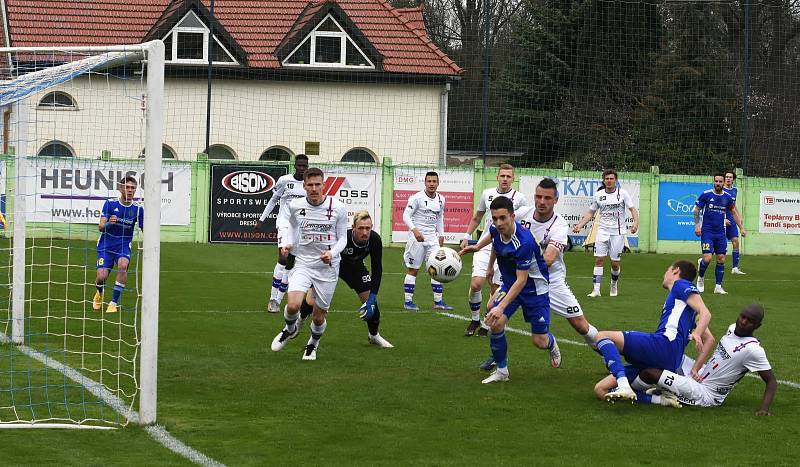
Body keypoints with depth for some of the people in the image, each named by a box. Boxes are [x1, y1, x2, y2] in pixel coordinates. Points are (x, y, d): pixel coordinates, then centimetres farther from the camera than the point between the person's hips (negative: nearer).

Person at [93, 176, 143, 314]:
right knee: (101, 276, -16)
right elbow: (101, 227, -13)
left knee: (123, 265, -32)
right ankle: (100, 294, 24)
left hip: (124, 247, 1)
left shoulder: (138, 209, -5)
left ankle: (114, 302, -21)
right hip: (106, 246, -1)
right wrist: (108, 223, -36)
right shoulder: (110, 203, -9)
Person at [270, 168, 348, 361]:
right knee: (293, 305, -21)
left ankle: (313, 344, 39)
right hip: (303, 263, 1)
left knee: (318, 316, 6)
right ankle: (290, 329, 15)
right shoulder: (296, 206, -4)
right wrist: (286, 243, 0)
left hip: (328, 267, -1)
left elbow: (342, 238, 0)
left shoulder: (338, 208, -9)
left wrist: (332, 253, -19)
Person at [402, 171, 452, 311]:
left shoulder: (441, 200, 9)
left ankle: (438, 301, 5)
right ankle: (408, 302, 5)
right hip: (417, 237, -6)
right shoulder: (417, 198, -11)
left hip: (432, 237, 6)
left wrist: (441, 235, 19)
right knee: (413, 270, -1)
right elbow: (406, 216, -15)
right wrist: (414, 230, -29)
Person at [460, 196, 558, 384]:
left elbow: (521, 280, -31)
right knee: (495, 324, -17)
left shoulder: (524, 242, -35)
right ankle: (501, 370, 1)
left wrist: (501, 307, -35)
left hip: (535, 287, -5)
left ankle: (551, 344, 37)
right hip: (509, 284, 5)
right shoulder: (495, 229, -14)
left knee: (540, 341, -2)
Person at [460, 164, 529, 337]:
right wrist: (467, 237, 17)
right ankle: (475, 319, 9)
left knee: (496, 290, 0)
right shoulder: (487, 194, 7)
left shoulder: (519, 198, -2)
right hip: (484, 246, 2)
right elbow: (476, 218, 21)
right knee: (475, 284, -12)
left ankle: (486, 325, 16)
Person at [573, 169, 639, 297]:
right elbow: (590, 213, 14)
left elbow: (633, 209, -3)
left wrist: (635, 223, -20)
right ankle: (596, 289, -8)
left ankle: (614, 285, 28)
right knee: (599, 259, -9)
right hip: (603, 231, 2)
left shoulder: (622, 193, -2)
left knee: (615, 263, 1)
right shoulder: (598, 195, 5)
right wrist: (579, 225, 3)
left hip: (618, 232, -2)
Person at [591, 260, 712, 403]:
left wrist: (696, 334, -24)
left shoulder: (681, 285, 11)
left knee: (602, 336, -11)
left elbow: (705, 313, -6)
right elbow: (709, 340, 32)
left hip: (665, 343, -9)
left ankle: (623, 386, -35)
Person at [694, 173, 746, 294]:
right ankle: (700, 278, 15)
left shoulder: (727, 197, 4)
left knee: (721, 259, 0)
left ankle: (718, 287, 8)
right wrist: (697, 225, -10)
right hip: (707, 231, -4)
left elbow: (734, 212, 16)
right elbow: (696, 210, 2)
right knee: (707, 259, -14)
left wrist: (741, 228, 12)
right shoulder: (706, 194, -6)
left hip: (720, 233, 4)